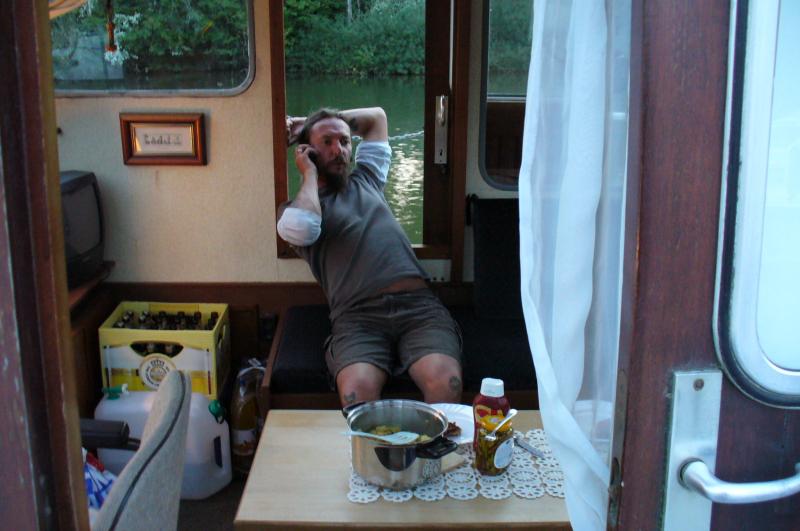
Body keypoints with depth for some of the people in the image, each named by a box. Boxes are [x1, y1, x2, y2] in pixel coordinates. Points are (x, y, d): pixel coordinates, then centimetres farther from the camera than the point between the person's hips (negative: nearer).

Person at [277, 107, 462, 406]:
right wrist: (310, 174, 9)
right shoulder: (295, 209, 18)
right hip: (357, 315, -3)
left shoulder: (365, 181, 31)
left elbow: (376, 115, 45)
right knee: (357, 391, -35)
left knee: (446, 383, -28)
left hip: (418, 305, 3)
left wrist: (306, 122, 38)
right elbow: (302, 228, -9)